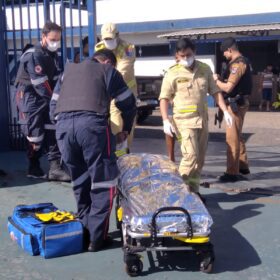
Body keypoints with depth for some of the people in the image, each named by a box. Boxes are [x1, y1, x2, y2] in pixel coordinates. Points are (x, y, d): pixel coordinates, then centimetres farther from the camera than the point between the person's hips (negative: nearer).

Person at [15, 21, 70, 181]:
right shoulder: (33, 55, -18)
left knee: (52, 130, -3)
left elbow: (56, 79, 5)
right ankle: (34, 168, 12)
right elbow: (40, 84, -22)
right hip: (30, 97, -7)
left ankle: (55, 167, -3)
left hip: (47, 98, 7)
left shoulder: (53, 55, 8)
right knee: (35, 132, -4)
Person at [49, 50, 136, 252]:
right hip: (92, 124, -4)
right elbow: (128, 103, 21)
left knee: (80, 182, 18)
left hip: (63, 126, 5)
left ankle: (84, 231, 24)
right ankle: (97, 237, 4)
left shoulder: (69, 70, 33)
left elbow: (53, 107, 29)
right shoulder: (108, 70, 21)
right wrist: (126, 129, 35)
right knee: (103, 182, 4)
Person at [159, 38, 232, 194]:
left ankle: (193, 190, 21)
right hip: (185, 120, -5)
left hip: (203, 119, 5)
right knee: (191, 155, -15)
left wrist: (225, 111, 2)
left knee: (200, 158, 9)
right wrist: (166, 120, -14)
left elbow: (215, 91, 12)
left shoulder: (205, 69, 7)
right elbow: (164, 98, -4)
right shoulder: (173, 73, -4)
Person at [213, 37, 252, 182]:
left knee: (232, 138, -6)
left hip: (235, 103, -10)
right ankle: (243, 166, 30)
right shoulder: (243, 61, 13)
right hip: (239, 102, 10)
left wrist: (216, 80, -6)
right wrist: (222, 80, 7)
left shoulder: (237, 64, -19)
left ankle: (232, 172, -1)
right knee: (237, 136, 20)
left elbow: (228, 88, -22)